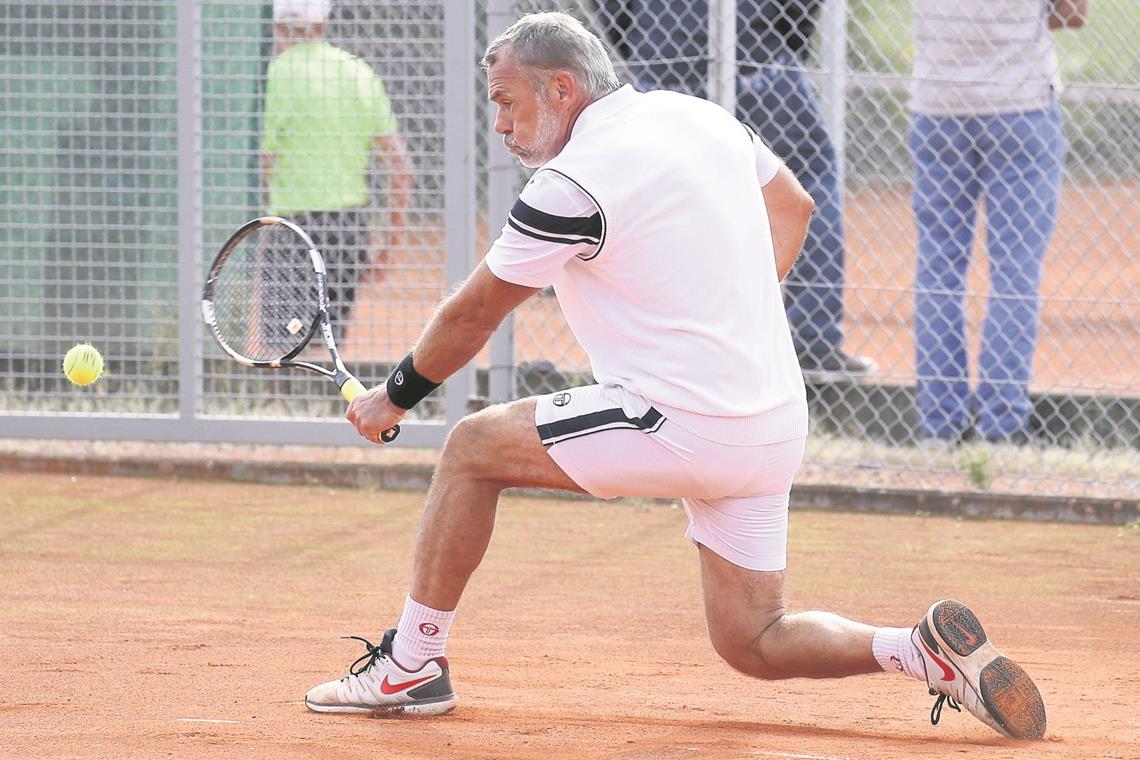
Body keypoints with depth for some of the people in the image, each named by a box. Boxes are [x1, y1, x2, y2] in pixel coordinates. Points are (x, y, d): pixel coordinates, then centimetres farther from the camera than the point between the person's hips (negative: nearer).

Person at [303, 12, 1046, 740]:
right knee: (753, 643, 13)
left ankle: (412, 666, 9)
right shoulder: (698, 116, 9)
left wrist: (394, 398, 13)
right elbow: (792, 207, 26)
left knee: (474, 446, 5)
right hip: (776, 428, 8)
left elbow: (472, 315, -2)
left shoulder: (574, 186, -14)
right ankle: (926, 649, -6)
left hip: (683, 427, -8)